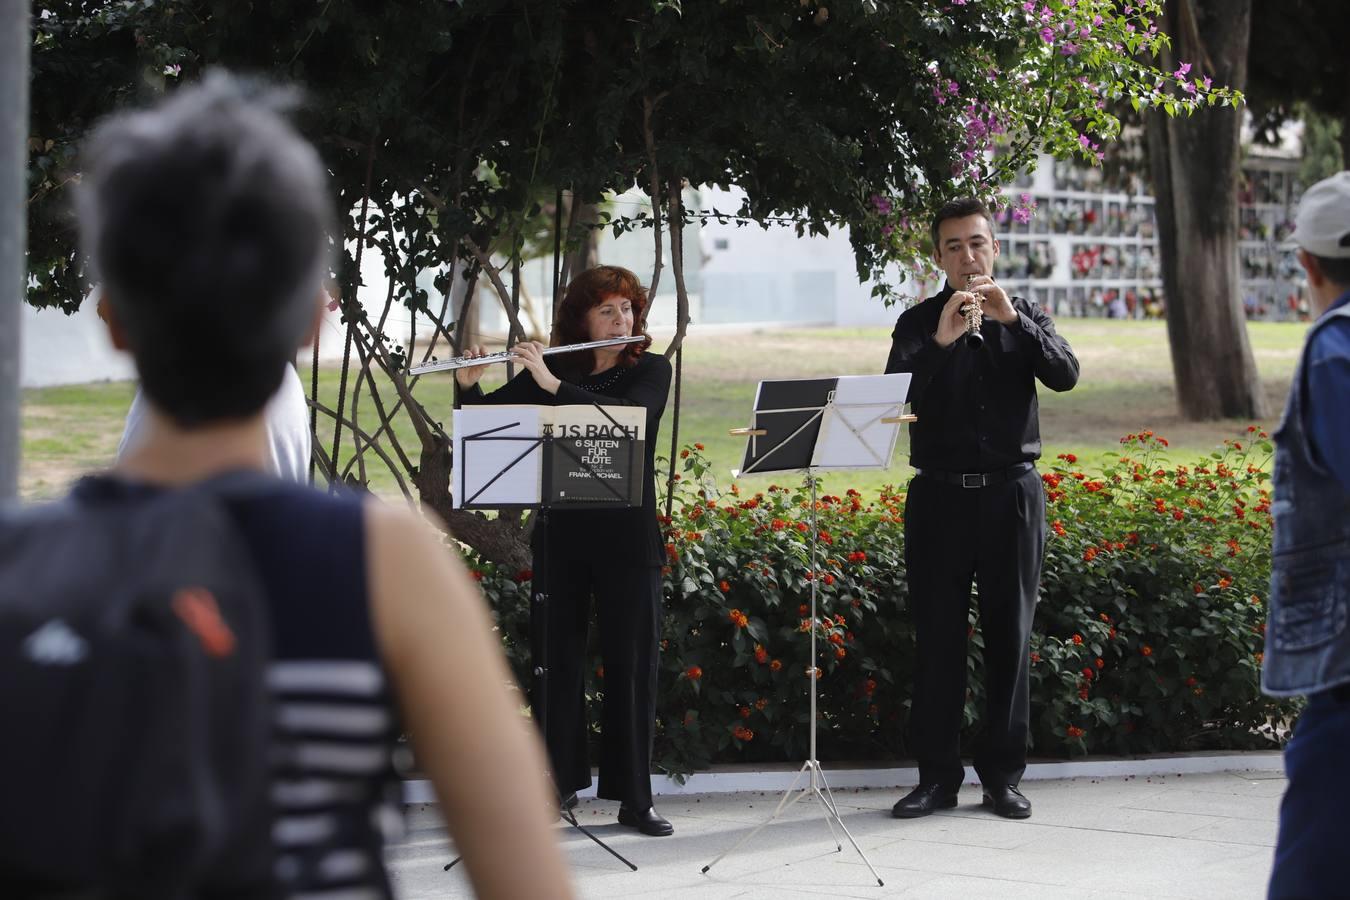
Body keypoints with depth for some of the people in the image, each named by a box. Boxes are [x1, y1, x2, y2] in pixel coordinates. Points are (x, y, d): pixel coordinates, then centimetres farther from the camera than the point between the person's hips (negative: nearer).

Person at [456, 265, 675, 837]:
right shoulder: (547, 370, 7)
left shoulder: (651, 370, 1)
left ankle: (634, 799, 4)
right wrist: (468, 386, -16)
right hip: (562, 536, 2)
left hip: (627, 537, -2)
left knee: (632, 662, -1)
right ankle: (561, 782, 15)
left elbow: (631, 415, -20)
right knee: (561, 657, 5)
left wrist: (554, 386, -24)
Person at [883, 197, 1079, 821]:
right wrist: (939, 342, -24)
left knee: (1009, 638, 3)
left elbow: (1065, 375, -8)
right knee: (937, 639, 0)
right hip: (940, 495, -1)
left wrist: (1012, 319, -20)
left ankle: (1003, 774, 10)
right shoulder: (919, 323, 6)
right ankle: (937, 776, 6)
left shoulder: (1024, 318, 10)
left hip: (1011, 494, 1)